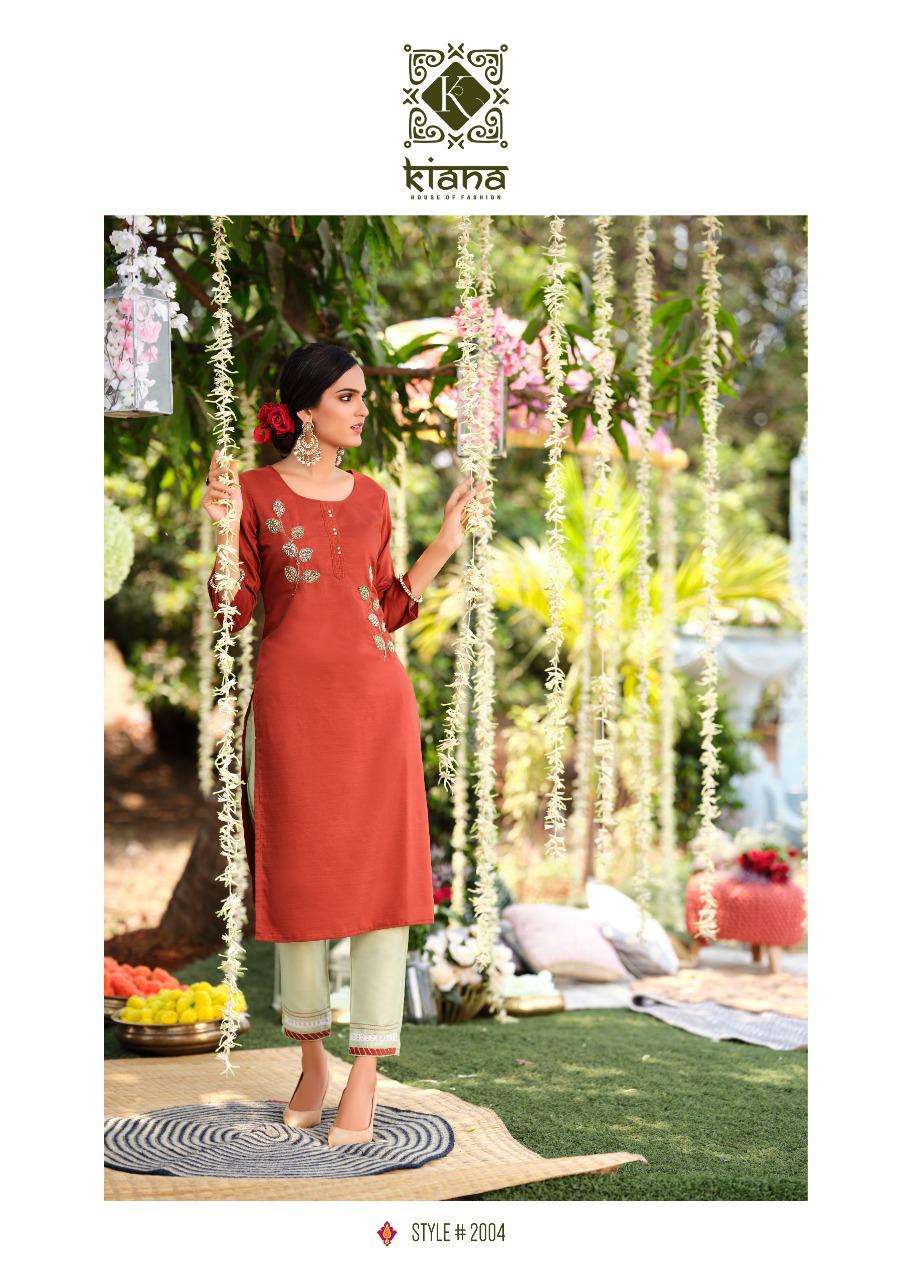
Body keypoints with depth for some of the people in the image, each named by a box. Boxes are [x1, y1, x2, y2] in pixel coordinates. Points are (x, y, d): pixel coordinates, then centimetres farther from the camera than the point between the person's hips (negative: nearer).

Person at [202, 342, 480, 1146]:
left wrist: (445, 544, 11)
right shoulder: (256, 492, 2)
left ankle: (365, 1080, 5)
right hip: (291, 702, -2)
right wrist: (226, 532, -14)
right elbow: (232, 615, -1)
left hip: (376, 700, 3)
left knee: (382, 877, -2)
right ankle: (312, 1061, 22)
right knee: (299, 877, 5)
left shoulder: (371, 497, 12)